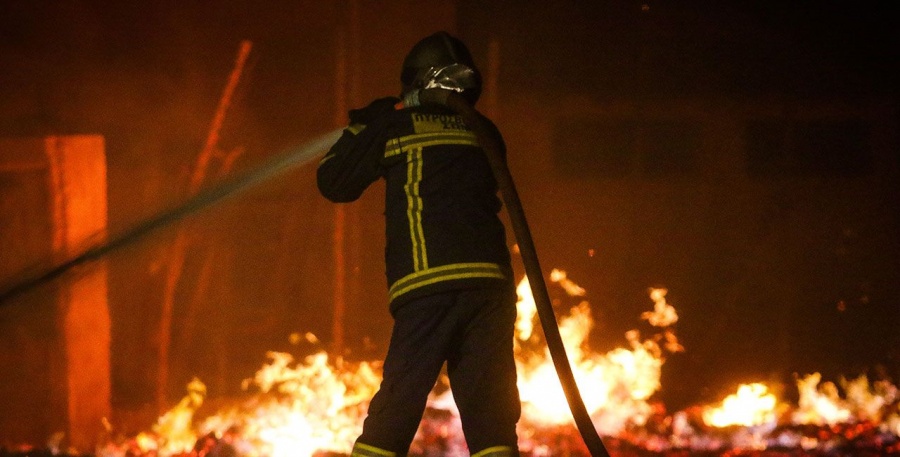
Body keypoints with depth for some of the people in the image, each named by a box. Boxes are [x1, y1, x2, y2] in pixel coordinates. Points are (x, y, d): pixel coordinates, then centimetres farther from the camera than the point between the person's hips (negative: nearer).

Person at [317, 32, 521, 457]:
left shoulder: (395, 125, 8)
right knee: (491, 413, 4)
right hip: (489, 279, 2)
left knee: (395, 409, 0)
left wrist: (361, 130, 31)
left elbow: (334, 183, 16)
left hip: (427, 283, -2)